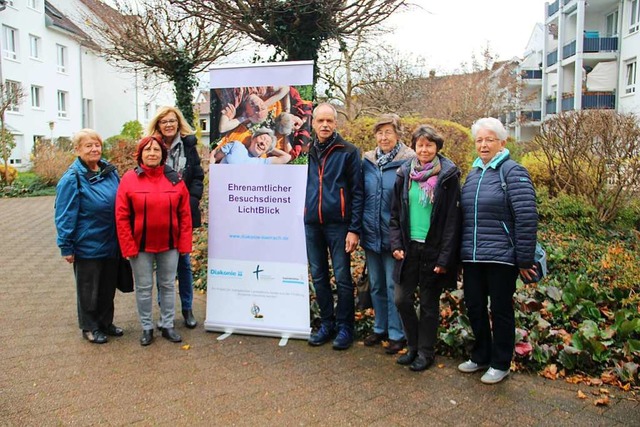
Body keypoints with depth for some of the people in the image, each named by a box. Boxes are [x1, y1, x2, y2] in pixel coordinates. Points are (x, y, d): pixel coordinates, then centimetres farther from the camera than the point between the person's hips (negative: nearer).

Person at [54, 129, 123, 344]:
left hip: (111, 244, 6)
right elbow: (65, 215, -13)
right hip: (87, 245, -5)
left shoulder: (110, 172, 2)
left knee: (108, 286, 18)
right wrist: (66, 247, -12)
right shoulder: (72, 178, -15)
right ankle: (89, 327, 28)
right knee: (89, 289, 11)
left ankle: (106, 322, 35)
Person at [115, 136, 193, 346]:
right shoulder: (129, 179, -6)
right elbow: (121, 217, -7)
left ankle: (167, 325, 28)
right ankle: (147, 327, 26)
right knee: (144, 288, 10)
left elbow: (185, 214, 0)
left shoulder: (175, 179, -1)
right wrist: (129, 246, -10)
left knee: (167, 286, 13)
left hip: (169, 245, 2)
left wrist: (184, 243, -3)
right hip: (141, 246, -1)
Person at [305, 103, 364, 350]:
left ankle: (345, 327, 16)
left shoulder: (348, 152, -2)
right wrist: (302, 218, 8)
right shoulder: (307, 152, 10)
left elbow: (357, 192, -5)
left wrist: (354, 229, -11)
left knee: (342, 278, 2)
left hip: (338, 224, -4)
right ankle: (326, 323, 25)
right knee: (318, 277, 11)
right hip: (311, 225, 4)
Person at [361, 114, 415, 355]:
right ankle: (380, 328, 32)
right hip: (371, 234, 5)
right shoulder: (367, 161, 6)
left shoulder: (408, 162, -8)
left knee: (394, 286, 3)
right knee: (376, 285, 16)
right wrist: (359, 227, 10)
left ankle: (396, 334, 18)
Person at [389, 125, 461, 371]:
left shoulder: (448, 176, -7)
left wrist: (445, 257, -13)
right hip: (409, 247, 4)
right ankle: (413, 346, 28)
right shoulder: (405, 173, 5)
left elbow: (452, 219, -9)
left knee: (429, 304, 8)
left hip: (433, 249, -4)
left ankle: (426, 352, 25)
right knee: (402, 299, 7)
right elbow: (395, 213, 10)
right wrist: (396, 244, -1)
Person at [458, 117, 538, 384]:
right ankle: (480, 356, 33)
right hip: (471, 257, 7)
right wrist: (461, 251, 17)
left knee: (500, 311, 7)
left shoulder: (513, 172, -8)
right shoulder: (473, 174, 13)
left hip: (501, 257, -6)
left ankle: (500, 364, 23)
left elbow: (527, 217, -14)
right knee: (474, 307, 14)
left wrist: (524, 259, -15)